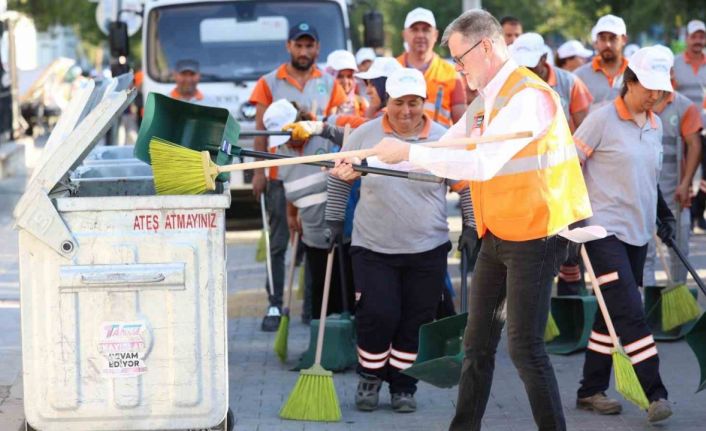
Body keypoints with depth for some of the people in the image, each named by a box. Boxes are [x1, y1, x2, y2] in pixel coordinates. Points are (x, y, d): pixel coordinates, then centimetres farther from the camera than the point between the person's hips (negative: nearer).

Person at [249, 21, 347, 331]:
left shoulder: (329, 85, 10)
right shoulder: (270, 84, 6)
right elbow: (261, 130, 4)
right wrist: (258, 172, -4)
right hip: (281, 174, -1)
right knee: (278, 244, 0)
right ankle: (275, 306, 2)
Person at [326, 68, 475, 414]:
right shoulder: (365, 135, -2)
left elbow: (466, 186, 7)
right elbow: (340, 176, 10)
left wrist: (471, 228, 4)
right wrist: (334, 219, 9)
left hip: (427, 251, 1)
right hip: (373, 248, -1)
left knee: (415, 323, 4)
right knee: (378, 316, -8)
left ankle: (403, 386, 21)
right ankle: (370, 378, 16)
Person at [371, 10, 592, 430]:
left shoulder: (527, 96, -20)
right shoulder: (486, 100, 11)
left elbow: (482, 163, -29)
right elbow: (444, 150, 16)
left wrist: (408, 152, -25)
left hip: (534, 235, -9)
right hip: (498, 236, 9)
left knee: (525, 346, -9)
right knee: (479, 343, 15)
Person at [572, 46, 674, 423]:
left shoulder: (655, 126, 11)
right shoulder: (602, 120, -10)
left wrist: (663, 214, 18)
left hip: (638, 233, 7)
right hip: (604, 229, -7)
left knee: (612, 316, 10)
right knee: (630, 314, -13)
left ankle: (591, 391, 19)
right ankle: (655, 394, -13)